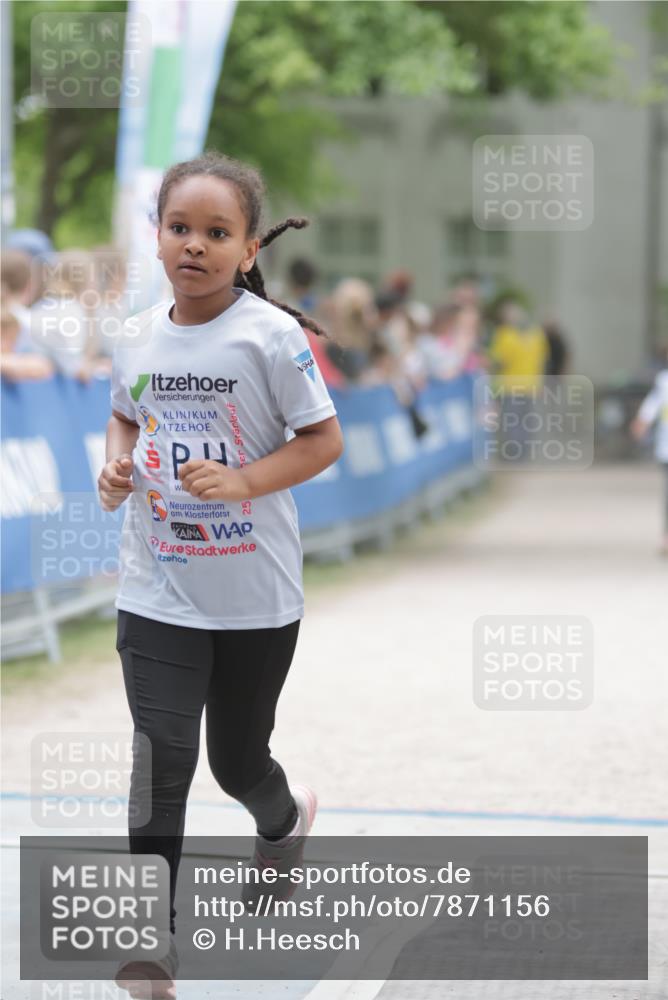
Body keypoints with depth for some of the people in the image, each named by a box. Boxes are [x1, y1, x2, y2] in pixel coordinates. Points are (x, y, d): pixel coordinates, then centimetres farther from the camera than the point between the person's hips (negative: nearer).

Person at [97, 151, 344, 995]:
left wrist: (240, 481, -24)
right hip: (157, 591, 2)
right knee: (161, 759, -8)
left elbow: (324, 440, -10)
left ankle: (284, 819, 52)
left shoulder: (271, 336, -13)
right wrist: (116, 468, -3)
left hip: (255, 595, -2)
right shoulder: (137, 338, 0)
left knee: (238, 761, 15)